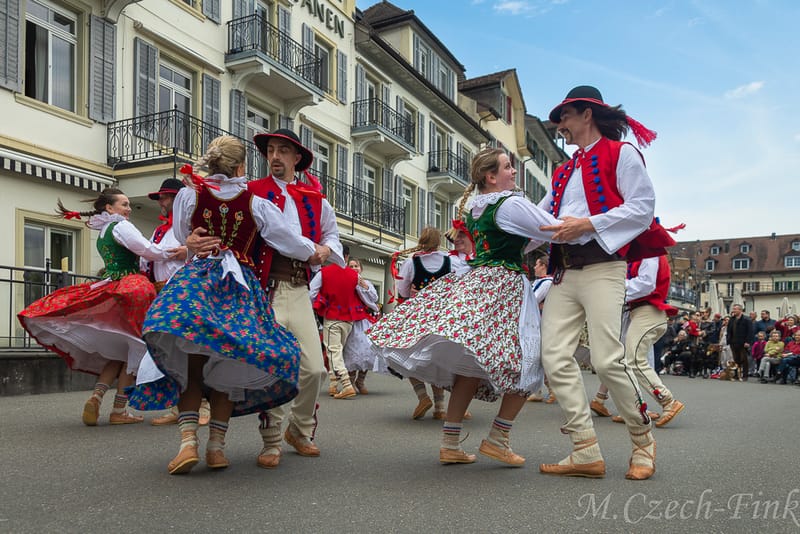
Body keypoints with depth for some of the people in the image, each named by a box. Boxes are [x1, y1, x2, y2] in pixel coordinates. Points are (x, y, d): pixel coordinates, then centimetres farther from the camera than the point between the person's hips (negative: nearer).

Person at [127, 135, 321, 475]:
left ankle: (188, 440, -9)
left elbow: (180, 243, 14)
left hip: (195, 278, 0)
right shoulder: (256, 203, 3)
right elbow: (288, 239, 10)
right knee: (229, 367, 8)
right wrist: (315, 252, 27)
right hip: (241, 288, 0)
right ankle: (216, 445, 10)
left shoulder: (189, 195, 5)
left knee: (190, 365, 4)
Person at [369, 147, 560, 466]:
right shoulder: (511, 204, -9)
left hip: (475, 281, 8)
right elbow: (554, 231, -8)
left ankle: (450, 443, 9)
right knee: (527, 362, 2)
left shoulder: (474, 207, 17)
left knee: (471, 363, 7)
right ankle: (497, 439, 4)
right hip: (505, 284, -8)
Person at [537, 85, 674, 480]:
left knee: (607, 359, -14)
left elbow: (643, 207, -5)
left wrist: (587, 224, -13)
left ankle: (643, 442, 9)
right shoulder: (564, 173, 28)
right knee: (555, 358, -6)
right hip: (563, 272, 7)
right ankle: (587, 453, -2)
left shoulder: (621, 153, 7)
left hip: (601, 267, -7)